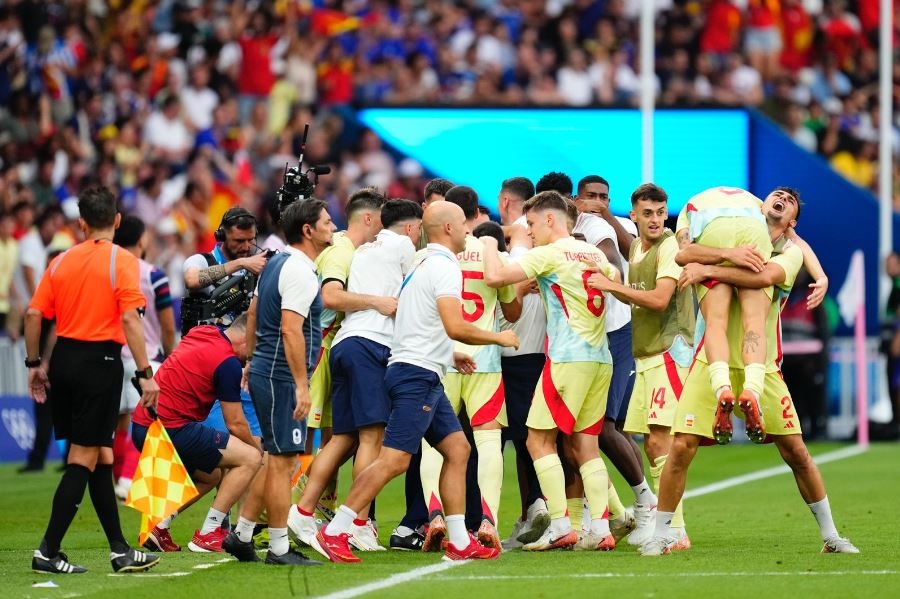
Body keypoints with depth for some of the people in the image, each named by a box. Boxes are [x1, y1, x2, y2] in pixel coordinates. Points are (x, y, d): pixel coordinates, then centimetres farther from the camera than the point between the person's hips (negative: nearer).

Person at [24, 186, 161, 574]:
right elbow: (130, 319, -16)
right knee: (83, 461, -1)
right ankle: (48, 553, -4)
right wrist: (145, 374, -14)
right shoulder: (121, 261, -7)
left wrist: (34, 364, 15)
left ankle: (120, 550, 19)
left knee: (100, 457, 14)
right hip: (100, 362, -6)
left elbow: (33, 314, 4)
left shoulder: (62, 261, 7)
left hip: (65, 358, 6)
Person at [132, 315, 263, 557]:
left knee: (212, 475, 28)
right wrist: (257, 446, 14)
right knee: (250, 458, -6)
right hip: (171, 429, -10)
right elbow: (235, 424, -4)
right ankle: (208, 534, -5)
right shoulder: (228, 362, -11)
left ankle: (158, 527, 15)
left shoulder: (201, 333, 14)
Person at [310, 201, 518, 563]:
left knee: (457, 449, 10)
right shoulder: (443, 266, -12)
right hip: (417, 375, -11)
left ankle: (459, 542, 8)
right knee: (394, 460, -13)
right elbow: (455, 326, -23)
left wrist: (448, 355, 27)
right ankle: (334, 533, -14)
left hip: (425, 377, 11)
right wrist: (499, 339, -10)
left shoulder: (424, 264, 18)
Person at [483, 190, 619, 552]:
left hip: (568, 357, -7)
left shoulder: (549, 255, -7)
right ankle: (600, 529, 1)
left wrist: (489, 244, 5)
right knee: (585, 444, 9)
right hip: (601, 359, 7)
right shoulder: (594, 254, 15)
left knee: (539, 439, -1)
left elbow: (495, 277, -16)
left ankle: (560, 526, -7)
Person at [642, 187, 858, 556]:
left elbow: (765, 276, -18)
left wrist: (709, 270, -21)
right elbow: (683, 254, -9)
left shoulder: (791, 252, 5)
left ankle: (829, 534, 15)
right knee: (682, 446, -10)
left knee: (796, 451, 0)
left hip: (761, 367, 0)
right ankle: (660, 534, 4)